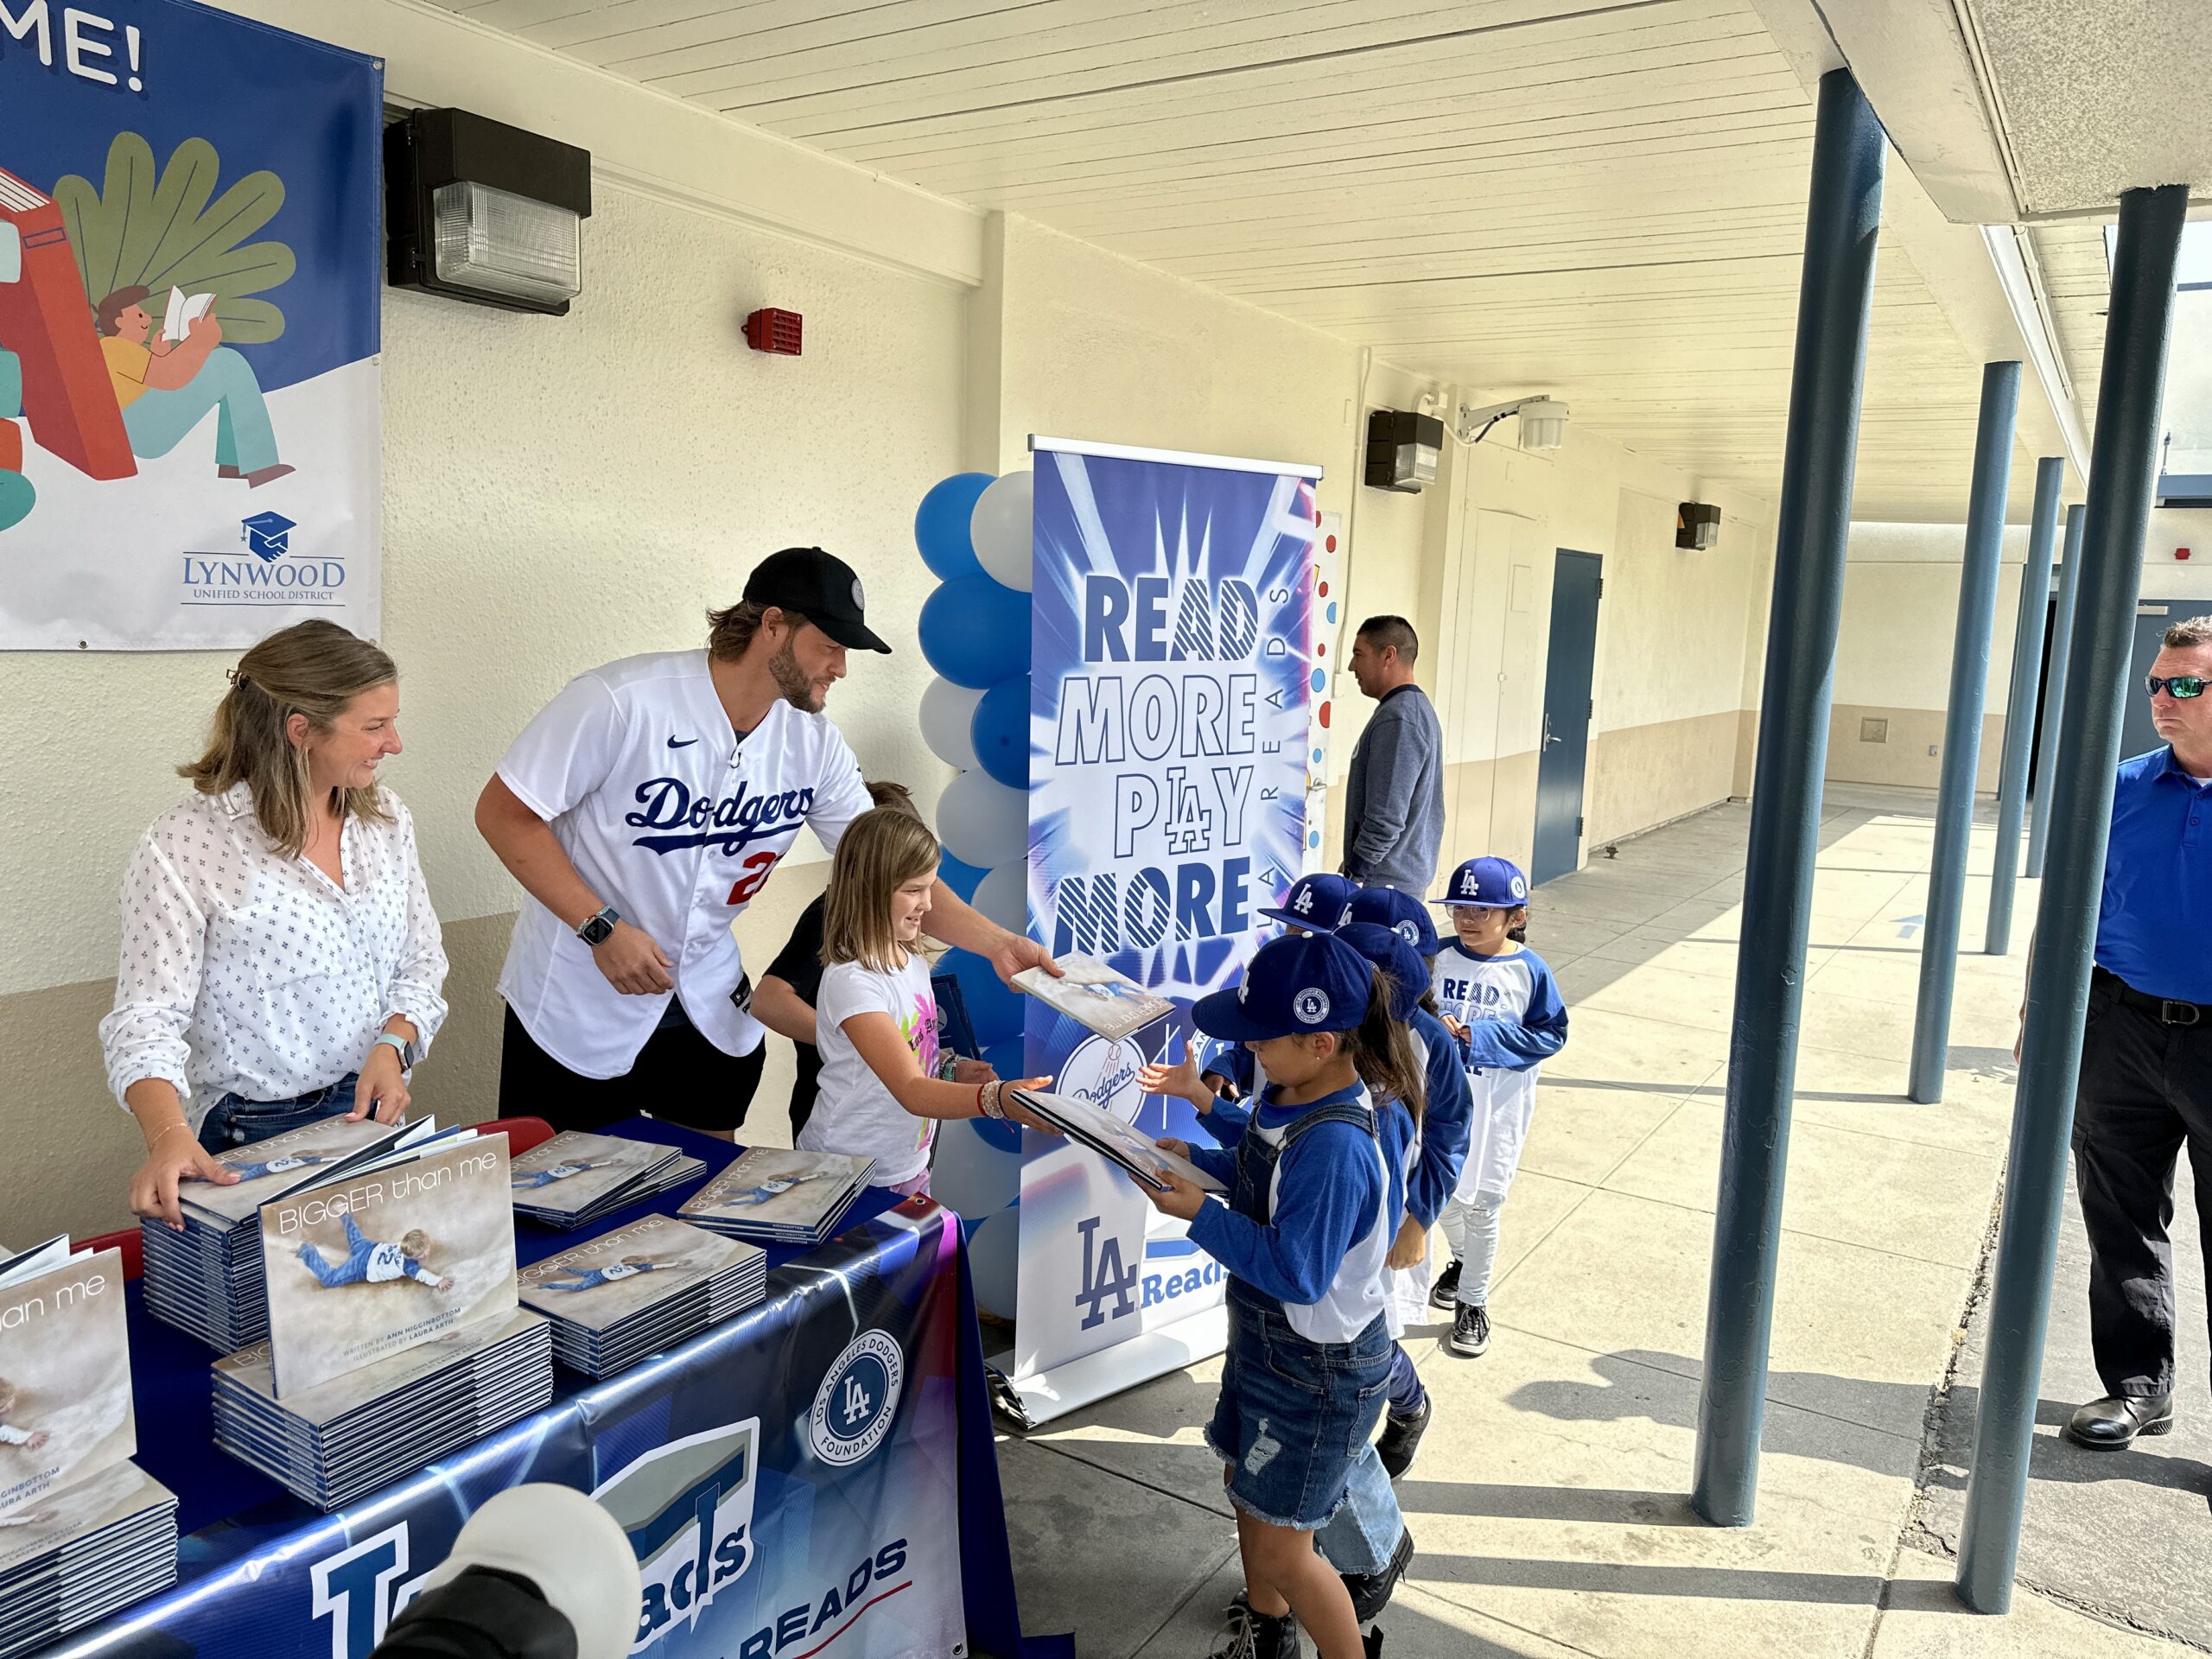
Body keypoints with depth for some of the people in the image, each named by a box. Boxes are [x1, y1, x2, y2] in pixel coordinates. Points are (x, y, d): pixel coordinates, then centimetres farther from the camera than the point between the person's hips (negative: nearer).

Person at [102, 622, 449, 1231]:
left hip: (372, 1112, 5)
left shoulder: (385, 818, 1)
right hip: (252, 1141, -5)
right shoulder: (183, 848, -16)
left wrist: (393, 1044, -13)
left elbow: (421, 962, 7)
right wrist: (171, 1138, -34)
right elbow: (146, 1018, -18)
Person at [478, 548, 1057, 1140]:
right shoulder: (622, 702, -23)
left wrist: (996, 943, -13)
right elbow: (503, 812, -17)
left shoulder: (814, 743, -7)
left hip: (708, 1001, 5)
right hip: (576, 1004, -4)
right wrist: (603, 929, -23)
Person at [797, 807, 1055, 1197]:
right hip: (848, 1180, -8)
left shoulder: (913, 961, 2)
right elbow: (911, 1091, -33)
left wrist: (954, 1073, -5)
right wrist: (997, 1100, -47)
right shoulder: (851, 980, -25)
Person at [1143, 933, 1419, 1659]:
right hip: (1267, 1337, 10)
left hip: (1320, 1369, -10)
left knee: (1280, 1549, 4)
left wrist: (1201, 1215, -27)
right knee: (1245, 1480, 28)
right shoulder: (1286, 1093, -7)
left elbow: (1296, 1272, -32)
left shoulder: (1333, 1147, -35)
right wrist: (1196, 1158, -5)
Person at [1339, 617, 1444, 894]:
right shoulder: (1418, 708, 14)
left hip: (1385, 883, -10)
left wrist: (1353, 874, -16)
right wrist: (1352, 865, 20)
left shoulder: (1397, 720, -19)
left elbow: (1387, 818, -24)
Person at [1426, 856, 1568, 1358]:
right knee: (1441, 1195, 18)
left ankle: (1473, 1302, 22)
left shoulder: (1529, 970, -12)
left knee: (1481, 1205, 5)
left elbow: (1551, 1033, -10)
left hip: (1497, 1108, -3)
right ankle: (1462, 1261, 47)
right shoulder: (1439, 957, -5)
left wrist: (1479, 1037, -20)